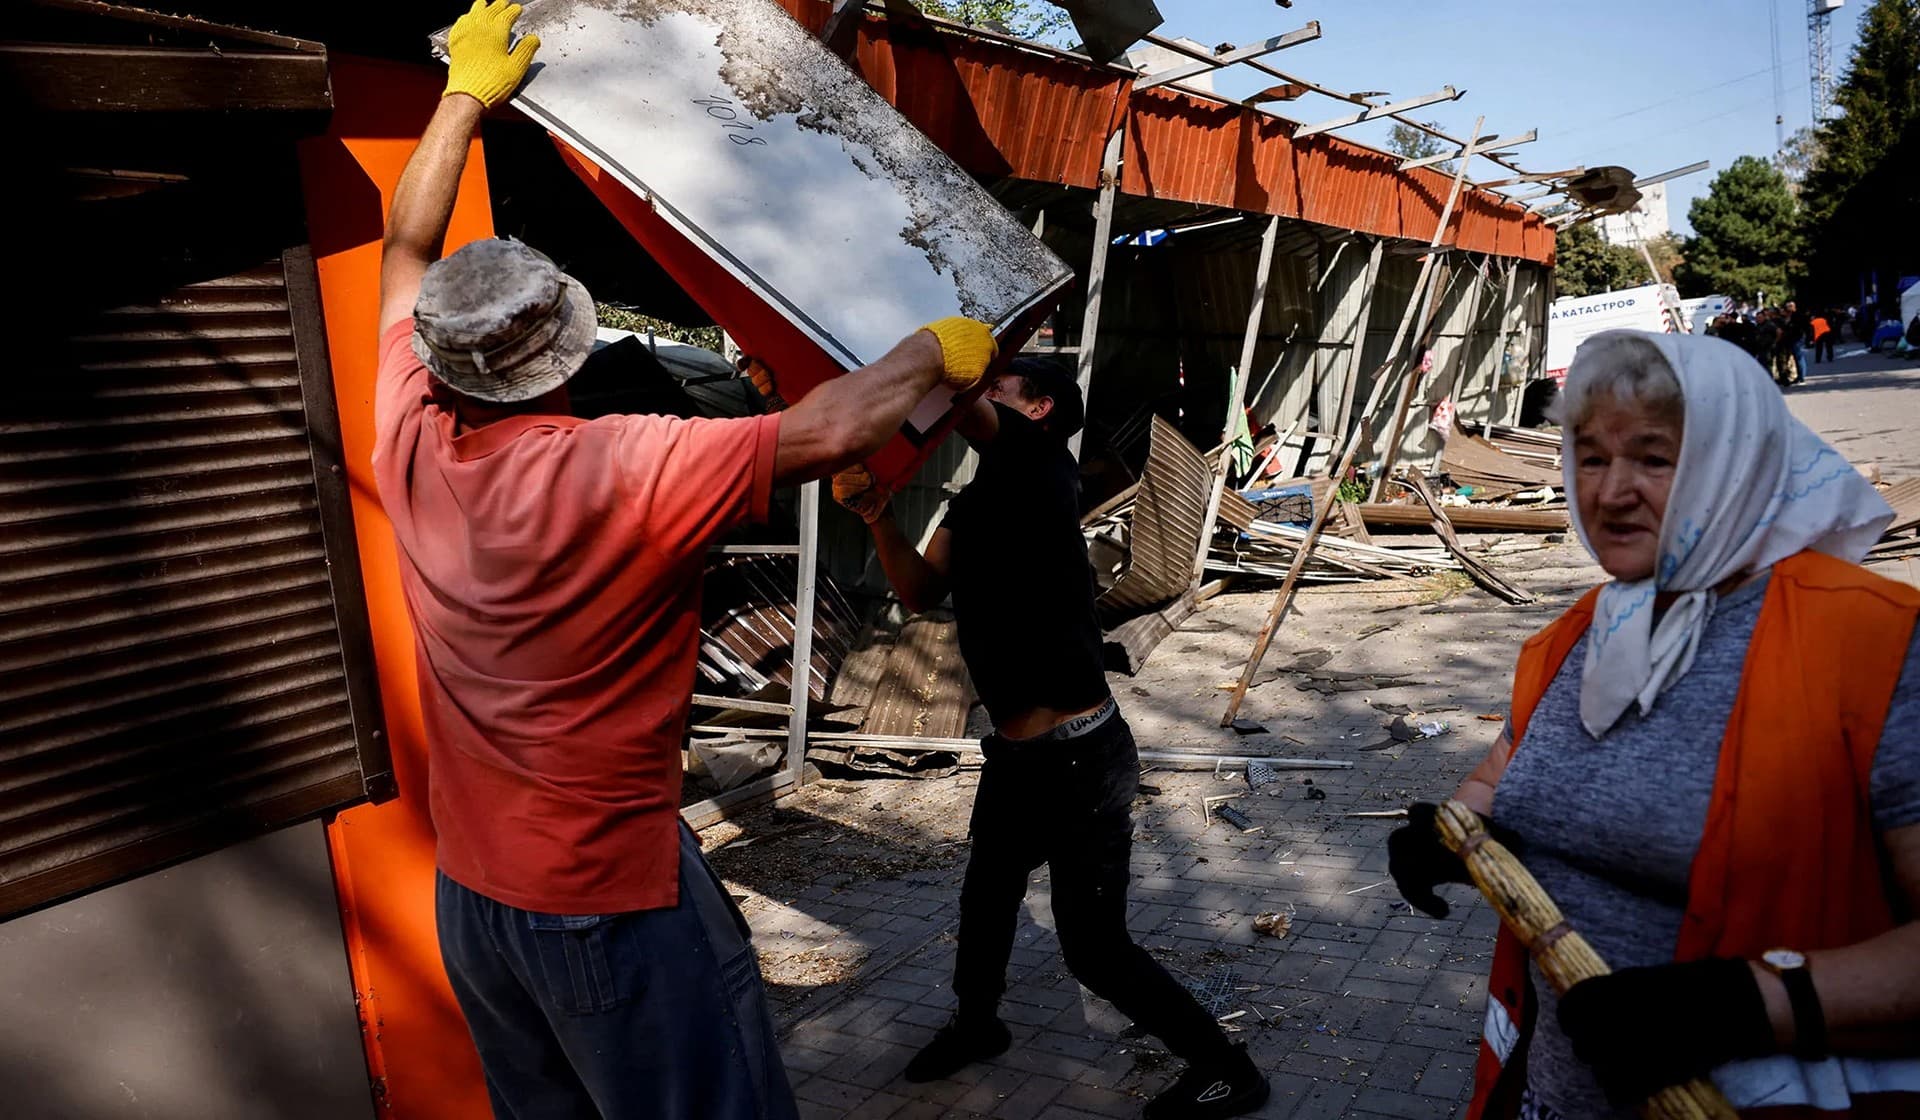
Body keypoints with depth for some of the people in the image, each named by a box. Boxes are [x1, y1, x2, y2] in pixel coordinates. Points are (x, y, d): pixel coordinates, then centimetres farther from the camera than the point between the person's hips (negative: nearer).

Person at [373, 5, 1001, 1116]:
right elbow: (825, 431, -22)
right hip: (611, 903, -7)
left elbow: (408, 246, 7)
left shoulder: (410, 443, -8)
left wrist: (469, 92, 16)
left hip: (467, 889, 7)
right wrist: (937, 353, -4)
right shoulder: (627, 475, -27)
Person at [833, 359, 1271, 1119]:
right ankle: (976, 1023, 52)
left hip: (1080, 757, -9)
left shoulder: (1040, 468, -16)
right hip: (1017, 753, 9)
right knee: (986, 894, 26)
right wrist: (875, 511, -9)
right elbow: (921, 592, 4)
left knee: (1095, 949, 1)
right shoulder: (975, 500, 10)